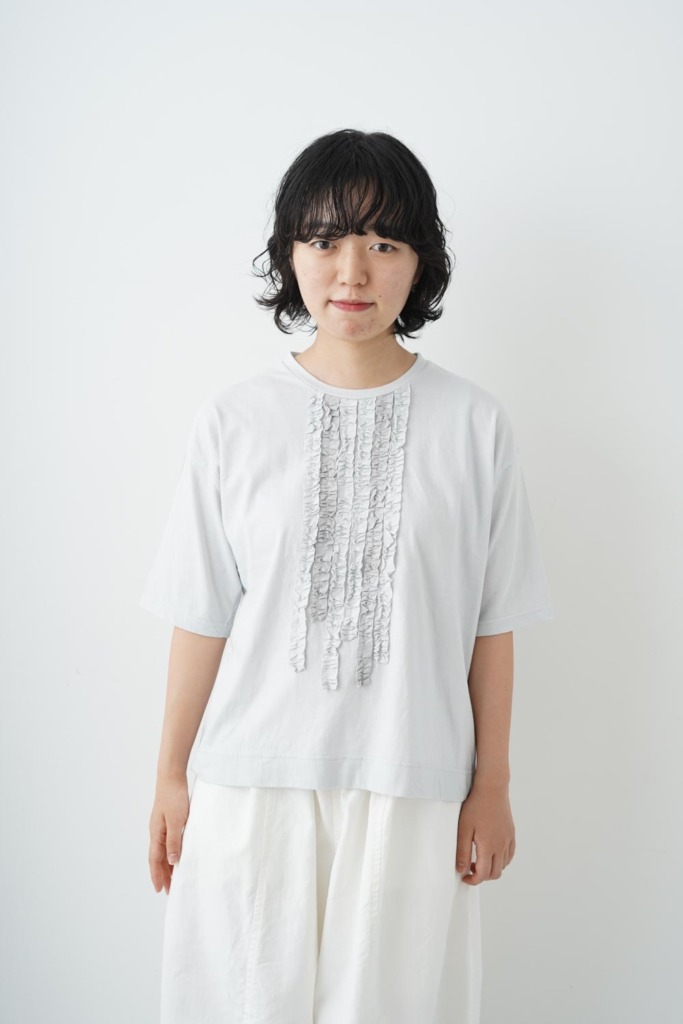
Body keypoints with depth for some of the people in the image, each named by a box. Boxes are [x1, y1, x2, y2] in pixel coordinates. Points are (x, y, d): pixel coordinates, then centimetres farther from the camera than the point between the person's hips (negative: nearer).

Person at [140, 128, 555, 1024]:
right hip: (251, 785, 1)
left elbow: (491, 623, 1)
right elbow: (202, 618, 1)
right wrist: (172, 776, 4)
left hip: (409, 787, 0)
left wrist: (492, 785, 3)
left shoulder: (475, 426, -3)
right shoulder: (235, 420, -2)